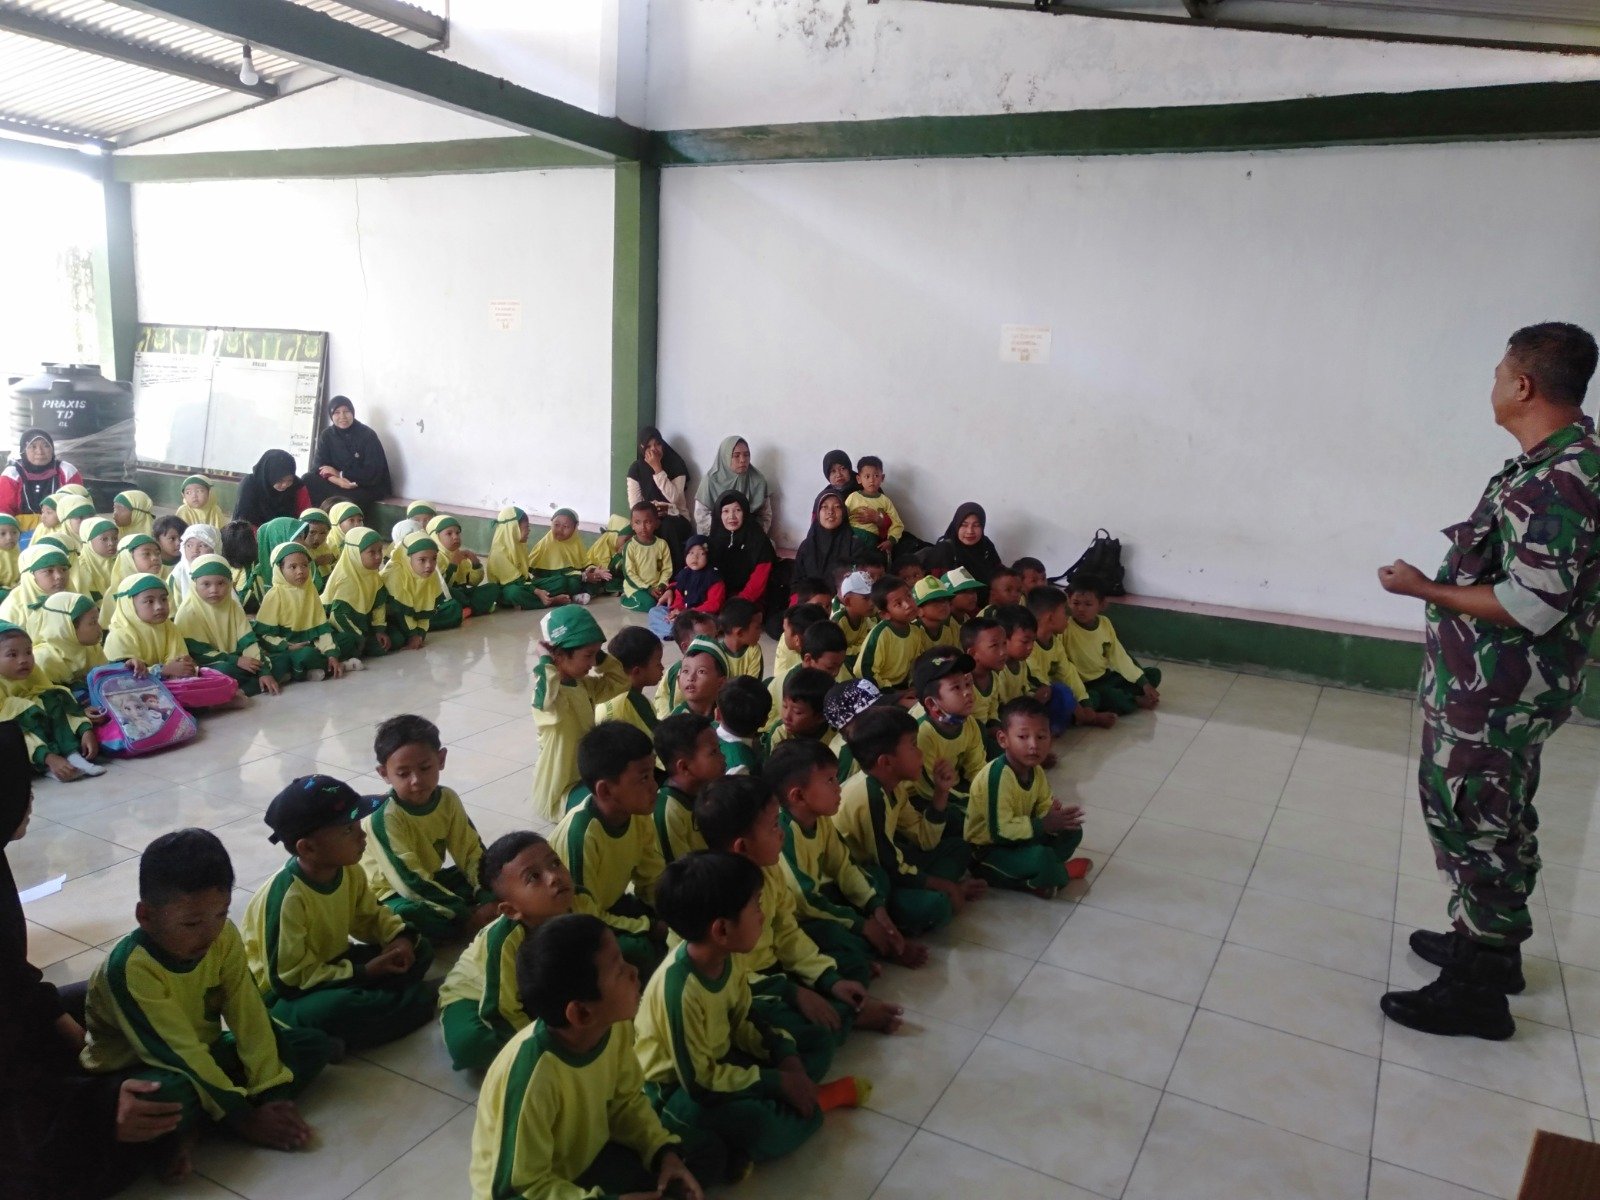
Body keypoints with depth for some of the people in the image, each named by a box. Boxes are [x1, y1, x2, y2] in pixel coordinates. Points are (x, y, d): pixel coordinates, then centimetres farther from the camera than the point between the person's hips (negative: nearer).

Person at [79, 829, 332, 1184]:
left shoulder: (224, 938, -12)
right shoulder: (130, 969, -29)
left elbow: (249, 1015, -11)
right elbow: (179, 1053, -27)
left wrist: (272, 1091, -18)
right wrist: (243, 1118, -25)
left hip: (203, 1056, 8)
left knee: (315, 1045, -8)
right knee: (170, 1097, -43)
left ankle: (190, 1127, -16)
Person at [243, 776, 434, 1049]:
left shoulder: (350, 871, -7)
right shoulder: (288, 897, -30)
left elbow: (369, 916, 10)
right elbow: (288, 978, -26)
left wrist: (399, 936, -12)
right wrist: (363, 973, -24)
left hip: (333, 966, 8)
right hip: (286, 993, -7)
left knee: (419, 950, -3)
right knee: (332, 1009, -39)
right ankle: (411, 1002, -13)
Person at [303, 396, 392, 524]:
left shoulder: (368, 435, -8)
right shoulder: (326, 435, 6)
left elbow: (373, 472, -14)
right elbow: (318, 465, -6)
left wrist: (339, 474, -16)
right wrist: (337, 480, -26)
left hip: (367, 487, -4)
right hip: (338, 485, 4)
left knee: (350, 498, -36)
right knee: (309, 479, -22)